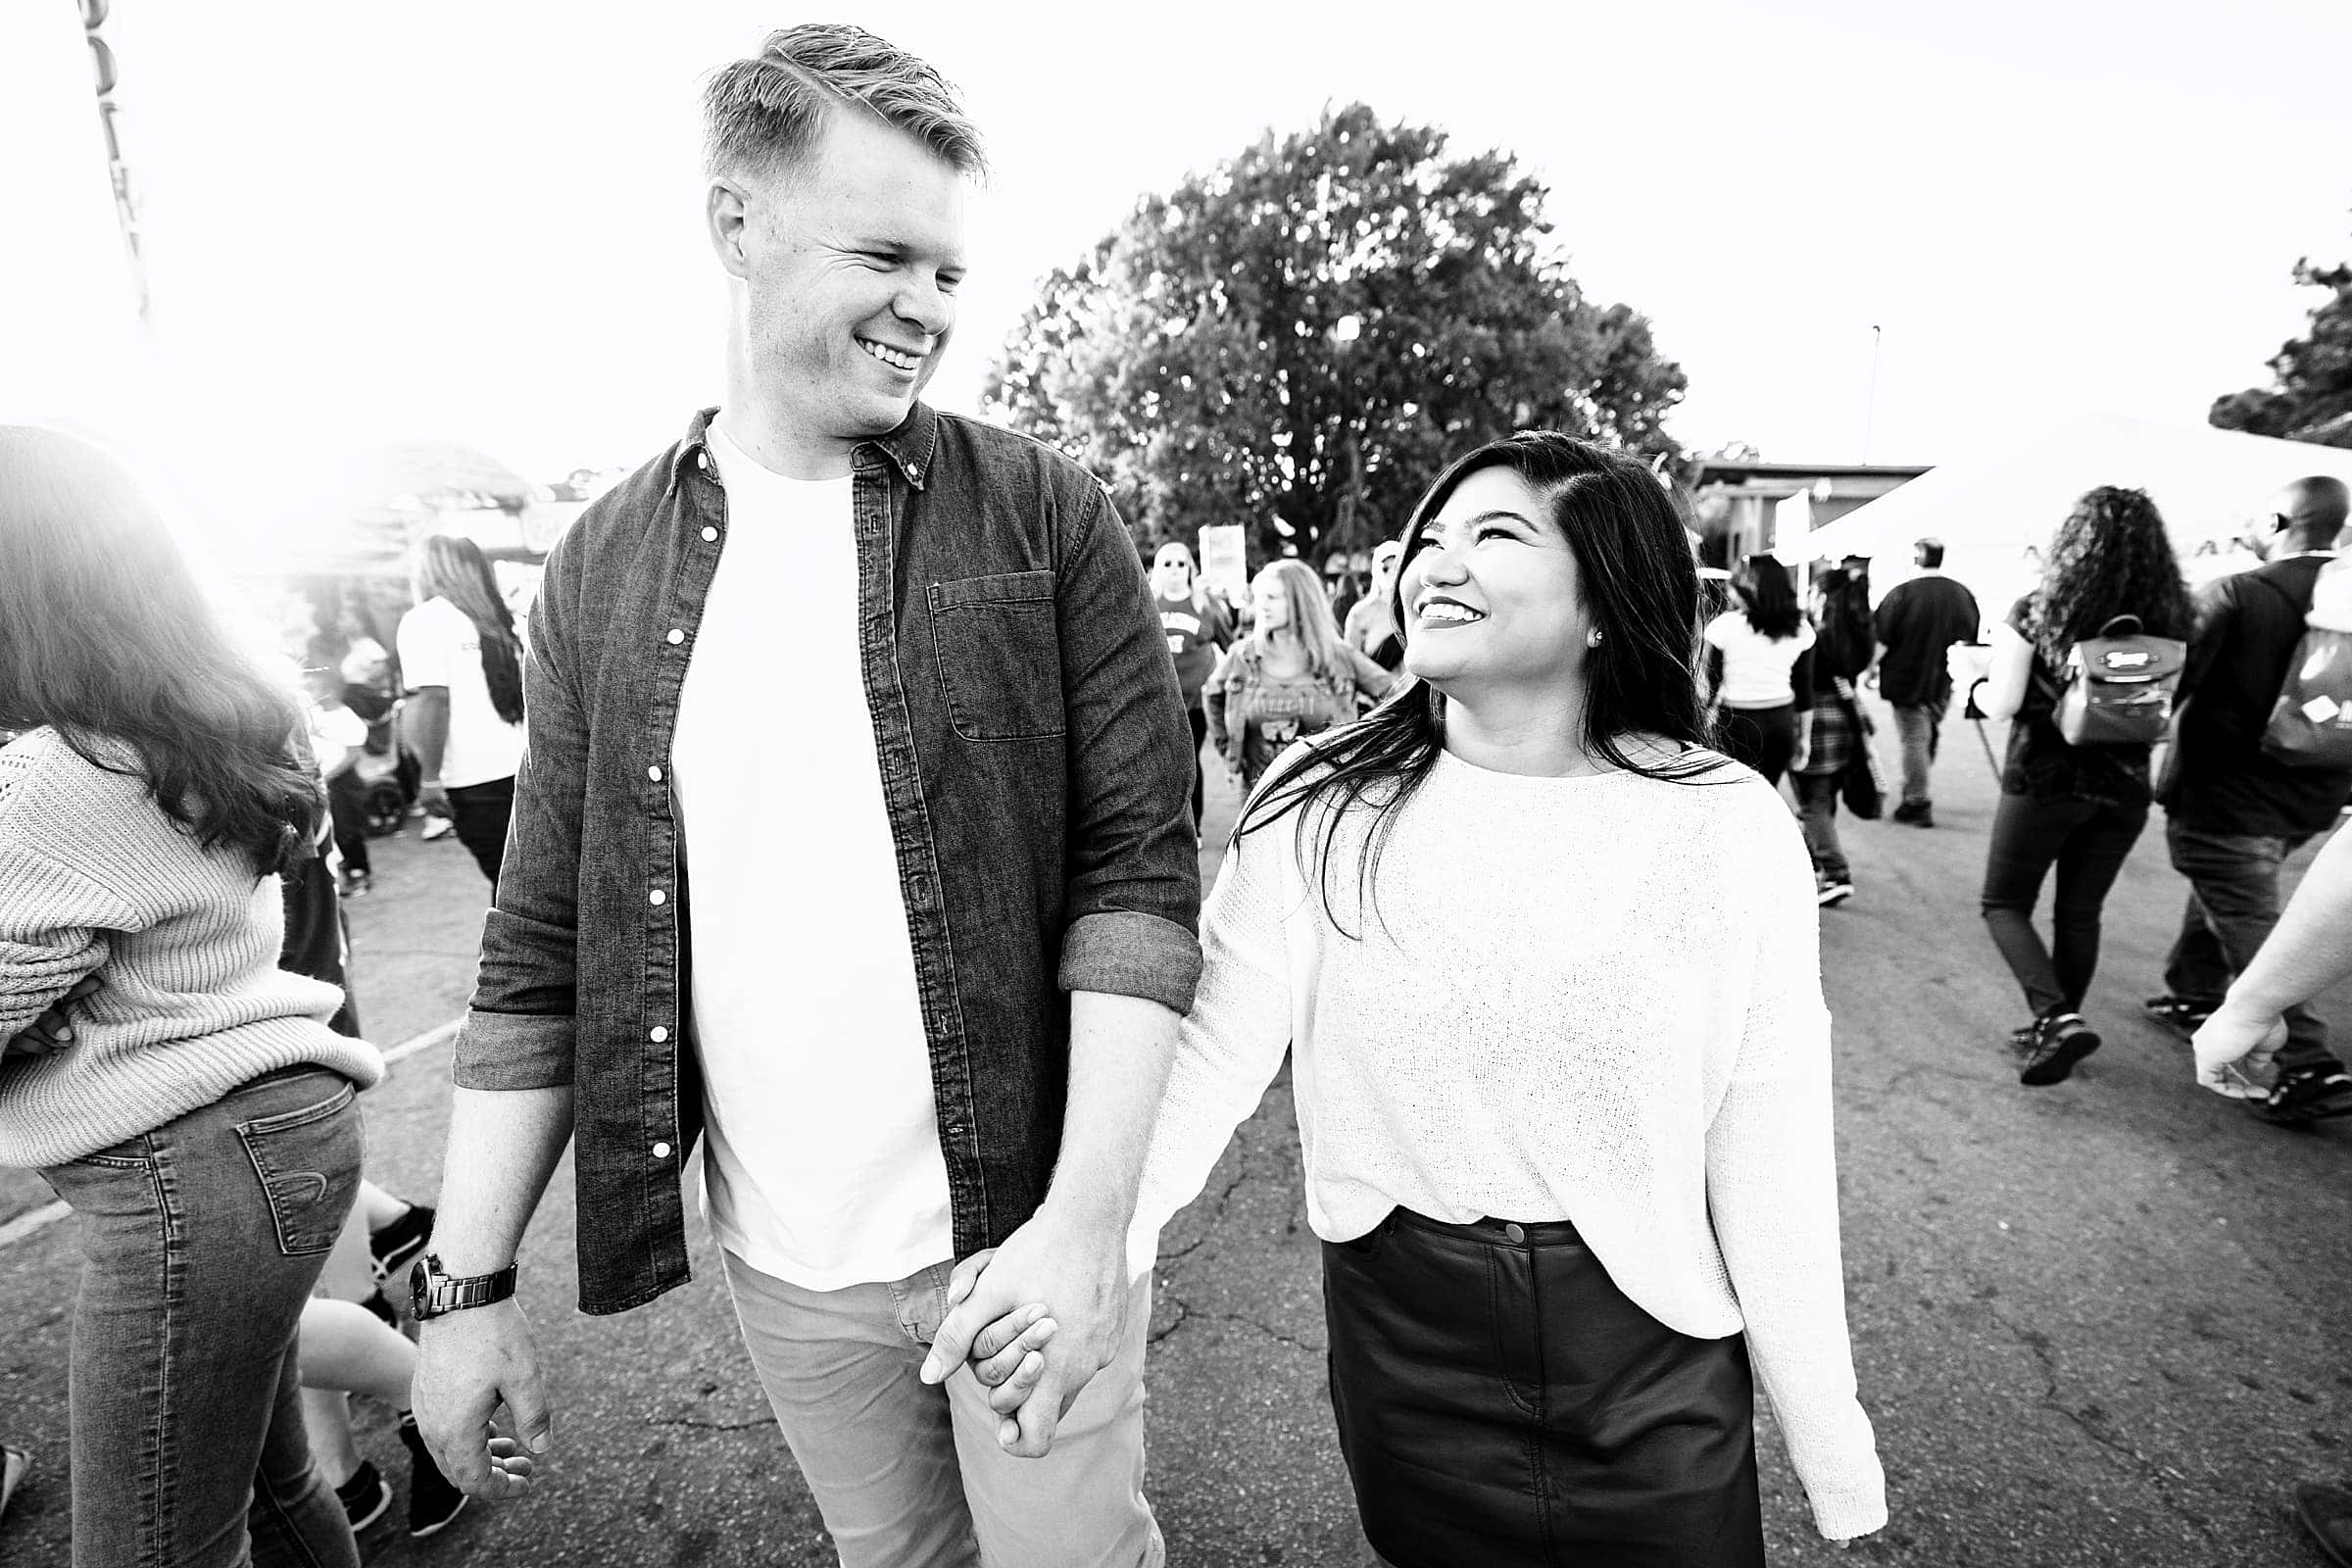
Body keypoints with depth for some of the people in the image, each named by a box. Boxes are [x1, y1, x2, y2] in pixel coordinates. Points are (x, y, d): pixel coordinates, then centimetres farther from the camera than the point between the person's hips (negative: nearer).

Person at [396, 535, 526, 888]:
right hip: (524, 767, 6)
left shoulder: (423, 621, -4)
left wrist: (430, 778, -12)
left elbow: (433, 699, -13)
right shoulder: (502, 618, 13)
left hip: (476, 779, -5)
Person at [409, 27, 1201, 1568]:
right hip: (783, 1267, 3)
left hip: (1028, 1228, -2)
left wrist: (1086, 1219, -18)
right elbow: (542, 957, 2)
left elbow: (1141, 872, -12)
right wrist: (468, 1282, 2)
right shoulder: (603, 567, -1)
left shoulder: (1047, 518, -8)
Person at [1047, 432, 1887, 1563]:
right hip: (1397, 1335, 1)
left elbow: (1773, 1165, -9)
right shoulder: (1321, 805, -11)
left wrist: (1833, 1450, -3)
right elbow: (1213, 1056, -13)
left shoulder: (1729, 828, -12)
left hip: (1650, 1354, 0)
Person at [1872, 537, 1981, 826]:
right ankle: (1915, 795, 30)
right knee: (1928, 739, 18)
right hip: (1944, 683, 5)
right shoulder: (1963, 595, 3)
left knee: (1914, 739, 0)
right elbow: (1971, 640, 11)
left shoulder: (1901, 594, -15)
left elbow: (1881, 641, -15)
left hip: (1907, 681, -5)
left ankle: (1917, 803, 3)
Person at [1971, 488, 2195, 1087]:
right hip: (2125, 787, 4)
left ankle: (2056, 1018, -8)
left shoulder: (2037, 610, -11)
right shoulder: (2169, 618, -1)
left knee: (2005, 905, 10)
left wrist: (1977, 683, 7)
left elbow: (2001, 704, -13)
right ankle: (2054, 1026, 26)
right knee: (2080, 911, 16)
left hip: (2046, 778, -4)